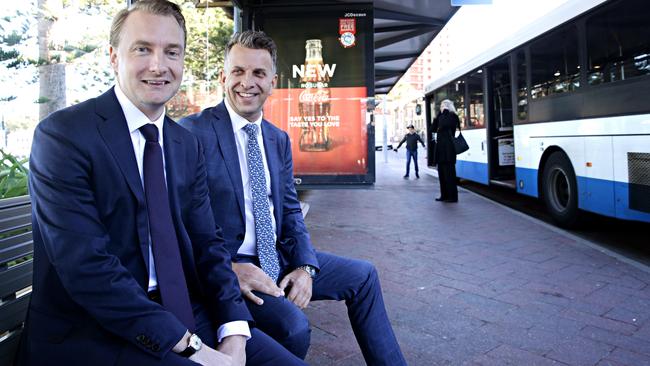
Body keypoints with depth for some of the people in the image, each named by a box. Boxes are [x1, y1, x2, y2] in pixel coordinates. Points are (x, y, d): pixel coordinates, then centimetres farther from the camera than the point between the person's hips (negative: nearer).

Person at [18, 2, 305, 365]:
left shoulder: (188, 145, 7)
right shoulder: (62, 135, -12)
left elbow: (207, 243, 4)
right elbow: (86, 267, -19)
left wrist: (234, 333, -10)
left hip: (185, 314, 5)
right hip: (91, 333, -5)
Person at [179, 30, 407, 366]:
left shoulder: (279, 139, 10)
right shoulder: (193, 132, -12)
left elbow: (290, 211, 10)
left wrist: (305, 266, -6)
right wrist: (228, 269, -23)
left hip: (277, 258, 7)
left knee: (363, 275, 7)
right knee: (293, 325, -29)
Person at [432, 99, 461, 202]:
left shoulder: (452, 116, -4)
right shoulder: (441, 117, 21)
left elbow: (444, 125, -21)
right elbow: (434, 129, 15)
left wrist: (445, 112, -8)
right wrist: (438, 115, 9)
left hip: (448, 148, -9)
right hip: (440, 147, 9)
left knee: (449, 171, -9)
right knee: (442, 172, 9)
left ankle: (452, 196, -5)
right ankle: (444, 195, 15)